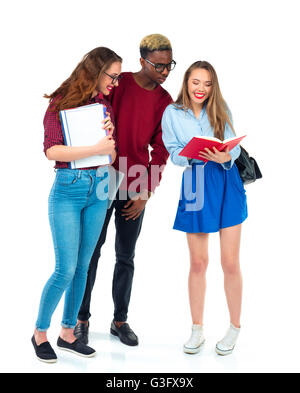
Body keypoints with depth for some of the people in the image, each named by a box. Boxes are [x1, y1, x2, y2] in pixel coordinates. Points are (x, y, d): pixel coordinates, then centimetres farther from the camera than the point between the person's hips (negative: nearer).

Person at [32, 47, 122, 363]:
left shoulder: (105, 106, 10)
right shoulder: (62, 102, -7)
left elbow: (112, 158, 10)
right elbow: (51, 150, -18)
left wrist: (109, 135, -10)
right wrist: (96, 148, -22)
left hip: (99, 189, 6)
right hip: (68, 190, -6)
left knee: (82, 267, 10)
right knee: (65, 269, -6)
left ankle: (67, 333, 23)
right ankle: (40, 333, 15)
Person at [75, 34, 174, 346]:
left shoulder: (165, 102, 6)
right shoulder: (118, 84, -4)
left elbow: (160, 151, 5)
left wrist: (145, 193, -1)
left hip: (136, 188, 3)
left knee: (126, 256, 8)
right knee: (91, 250, 3)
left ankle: (120, 320, 20)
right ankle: (82, 319, 15)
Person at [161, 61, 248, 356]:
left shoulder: (221, 109, 5)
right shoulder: (172, 113, 3)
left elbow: (234, 146, -1)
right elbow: (174, 154, -1)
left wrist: (225, 157, -23)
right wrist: (196, 155, -22)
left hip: (226, 184, 0)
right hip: (196, 185, 0)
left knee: (230, 262, 1)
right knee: (198, 262, 6)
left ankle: (234, 327, 19)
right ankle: (197, 329, 21)